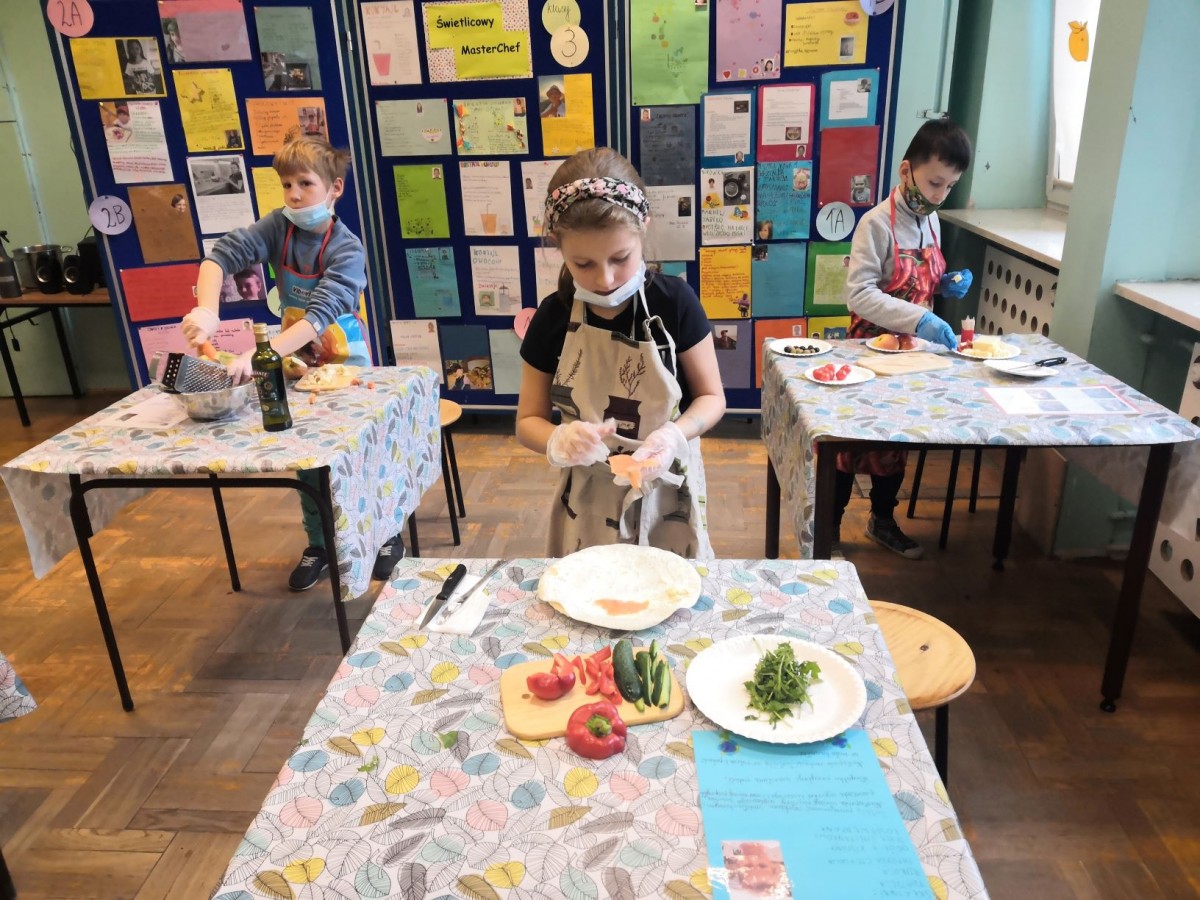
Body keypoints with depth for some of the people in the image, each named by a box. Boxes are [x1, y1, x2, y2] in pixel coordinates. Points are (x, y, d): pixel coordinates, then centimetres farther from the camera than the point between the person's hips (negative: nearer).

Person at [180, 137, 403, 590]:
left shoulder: (347, 249, -23)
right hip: (299, 362, 4)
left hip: (345, 363, -4)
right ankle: (320, 544, 30)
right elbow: (221, 255, -21)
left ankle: (386, 534, 28)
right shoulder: (278, 227, -10)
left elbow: (319, 315, -35)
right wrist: (207, 310, -41)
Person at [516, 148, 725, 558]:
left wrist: (674, 434, -24)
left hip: (666, 496, -1)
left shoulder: (674, 302, -13)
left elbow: (712, 397, -4)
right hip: (589, 503, 1)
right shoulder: (553, 318, -8)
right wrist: (559, 441, -23)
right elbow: (528, 421, -1)